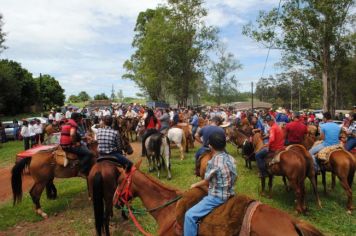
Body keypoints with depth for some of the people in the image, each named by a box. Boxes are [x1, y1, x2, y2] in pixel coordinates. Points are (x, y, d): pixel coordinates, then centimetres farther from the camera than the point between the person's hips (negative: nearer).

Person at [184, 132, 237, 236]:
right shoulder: (231, 159, 0)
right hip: (229, 193, 9)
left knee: (190, 215, -7)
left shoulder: (213, 162, -22)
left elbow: (206, 181, -9)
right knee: (203, 198, 33)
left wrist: (195, 185, 12)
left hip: (217, 197, -9)